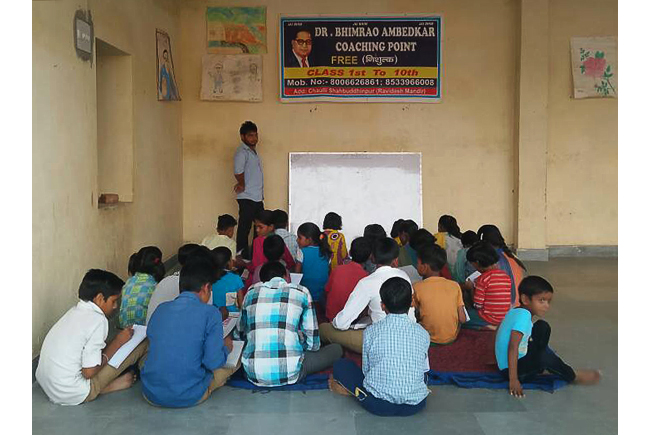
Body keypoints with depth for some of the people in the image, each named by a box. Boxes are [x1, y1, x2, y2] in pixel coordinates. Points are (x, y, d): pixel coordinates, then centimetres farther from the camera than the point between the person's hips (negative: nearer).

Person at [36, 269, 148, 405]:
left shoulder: (74, 311, 9)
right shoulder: (97, 320, -17)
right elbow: (89, 372, -17)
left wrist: (115, 343, 12)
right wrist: (117, 343, -7)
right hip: (73, 395, -9)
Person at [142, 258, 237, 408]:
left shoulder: (161, 309, 5)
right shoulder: (210, 313, -10)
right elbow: (213, 362, -14)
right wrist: (226, 347, 9)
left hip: (152, 395, 5)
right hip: (189, 397, -5)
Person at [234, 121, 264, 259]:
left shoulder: (253, 151, 16)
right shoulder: (242, 152, -13)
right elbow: (238, 172, -28)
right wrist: (243, 185, -13)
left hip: (258, 198, 9)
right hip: (247, 198, -9)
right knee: (244, 229, -2)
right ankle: (243, 257, 5)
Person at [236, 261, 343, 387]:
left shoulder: (251, 293, 10)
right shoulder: (301, 292, 3)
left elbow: (240, 335, 21)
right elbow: (313, 343, 5)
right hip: (289, 373, -2)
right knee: (336, 349, 17)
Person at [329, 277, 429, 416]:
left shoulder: (371, 331, -6)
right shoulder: (422, 334, -1)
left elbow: (366, 370, 4)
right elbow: (424, 369, 12)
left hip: (377, 405, -2)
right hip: (415, 405, 2)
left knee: (340, 365, 17)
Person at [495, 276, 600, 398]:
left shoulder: (516, 311, 2)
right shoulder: (523, 316, -24)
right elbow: (513, 348, -30)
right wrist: (513, 380, -30)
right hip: (509, 369, -10)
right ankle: (573, 376, 2)